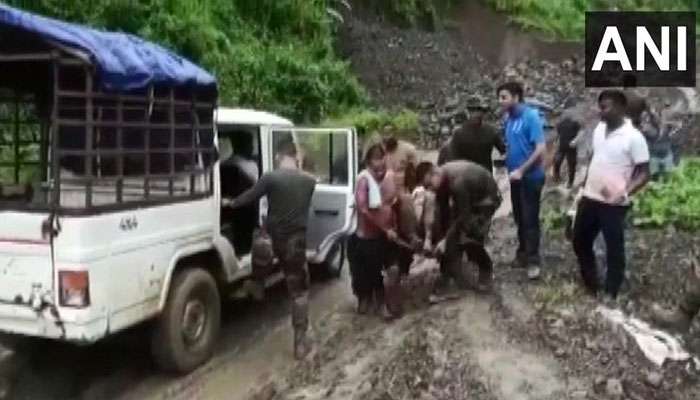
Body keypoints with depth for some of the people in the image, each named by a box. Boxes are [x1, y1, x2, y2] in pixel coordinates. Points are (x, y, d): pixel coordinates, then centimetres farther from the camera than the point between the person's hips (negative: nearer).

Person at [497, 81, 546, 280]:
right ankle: (523, 253, 29)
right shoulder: (509, 119, 5)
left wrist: (521, 170, -21)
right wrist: (505, 160, 0)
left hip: (530, 176, -7)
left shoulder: (531, 116, -15)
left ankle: (533, 260, 8)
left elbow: (540, 148, -20)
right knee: (519, 218, 16)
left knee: (530, 219, -1)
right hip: (515, 176, 7)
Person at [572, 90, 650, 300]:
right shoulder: (599, 129, 5)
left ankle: (610, 296, 18)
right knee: (580, 242, 16)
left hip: (613, 204, -7)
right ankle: (590, 288, 34)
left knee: (614, 250, 4)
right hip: (589, 198, 7)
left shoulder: (634, 137, -15)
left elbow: (644, 173, -13)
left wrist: (624, 193, -27)